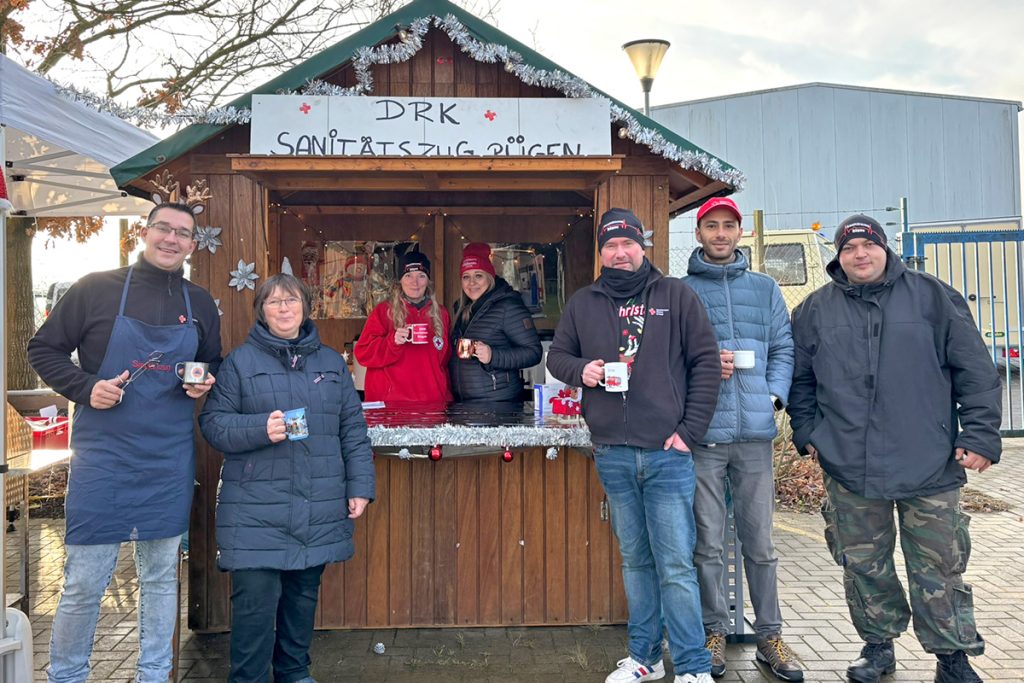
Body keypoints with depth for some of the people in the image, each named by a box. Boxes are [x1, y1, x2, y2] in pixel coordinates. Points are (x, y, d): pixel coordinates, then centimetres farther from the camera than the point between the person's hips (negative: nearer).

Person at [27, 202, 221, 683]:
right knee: (83, 583, 5)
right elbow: (43, 350, 2)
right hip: (103, 459, -3)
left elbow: (213, 365, 19)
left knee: (161, 576, 14)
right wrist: (86, 387, -13)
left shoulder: (200, 304, 7)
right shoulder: (96, 289, -3)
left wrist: (205, 383, -2)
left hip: (171, 462, 3)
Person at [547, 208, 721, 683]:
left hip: (667, 453, -3)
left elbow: (706, 362, 0)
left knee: (676, 566, -1)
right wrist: (579, 369, -5)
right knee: (634, 560, 14)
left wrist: (690, 430, -6)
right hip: (612, 455, 3)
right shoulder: (583, 303, 10)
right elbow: (556, 355, 18)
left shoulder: (676, 296, 2)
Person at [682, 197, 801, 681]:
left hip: (755, 431, 2)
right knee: (708, 543, 6)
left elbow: (784, 349, 12)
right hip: (701, 433, -2)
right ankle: (714, 632, 21)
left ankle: (770, 635, 21)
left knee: (759, 541, 9)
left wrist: (774, 396, -2)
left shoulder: (765, 289, 14)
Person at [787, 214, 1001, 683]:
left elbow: (976, 371, 2)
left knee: (940, 568, 7)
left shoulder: (932, 297, 3)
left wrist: (979, 435, -4)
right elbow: (800, 378, 14)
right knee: (863, 565, 11)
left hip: (930, 467, -1)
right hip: (849, 468, 2)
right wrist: (807, 433, 5)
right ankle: (878, 645, 29)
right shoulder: (816, 310, 7)